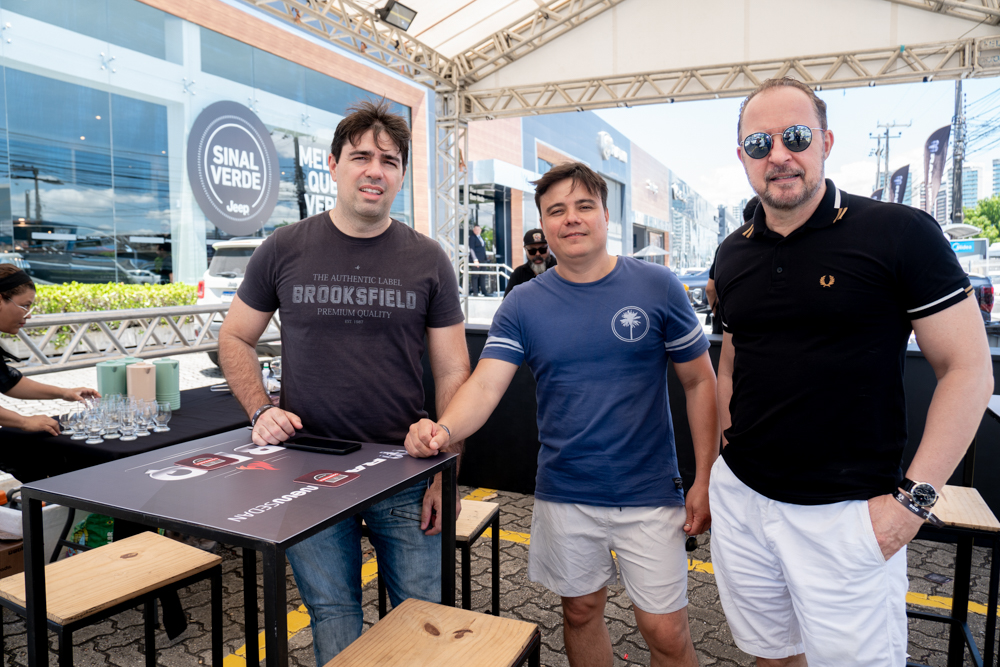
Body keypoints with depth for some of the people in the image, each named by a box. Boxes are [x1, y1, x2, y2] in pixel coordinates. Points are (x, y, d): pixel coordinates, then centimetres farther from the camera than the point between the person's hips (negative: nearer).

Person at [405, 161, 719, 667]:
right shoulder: (523, 305, -2)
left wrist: (704, 479, -5)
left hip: (649, 493, -1)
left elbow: (699, 382, -1)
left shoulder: (656, 287, -6)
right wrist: (442, 430, -32)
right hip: (563, 496, 2)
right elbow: (485, 384, -11)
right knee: (581, 612, 19)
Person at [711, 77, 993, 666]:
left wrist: (914, 497, -14)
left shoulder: (900, 234, -10)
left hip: (844, 513, -4)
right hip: (740, 499, 5)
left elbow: (969, 369, -8)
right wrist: (726, 458, 10)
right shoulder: (734, 254, 5)